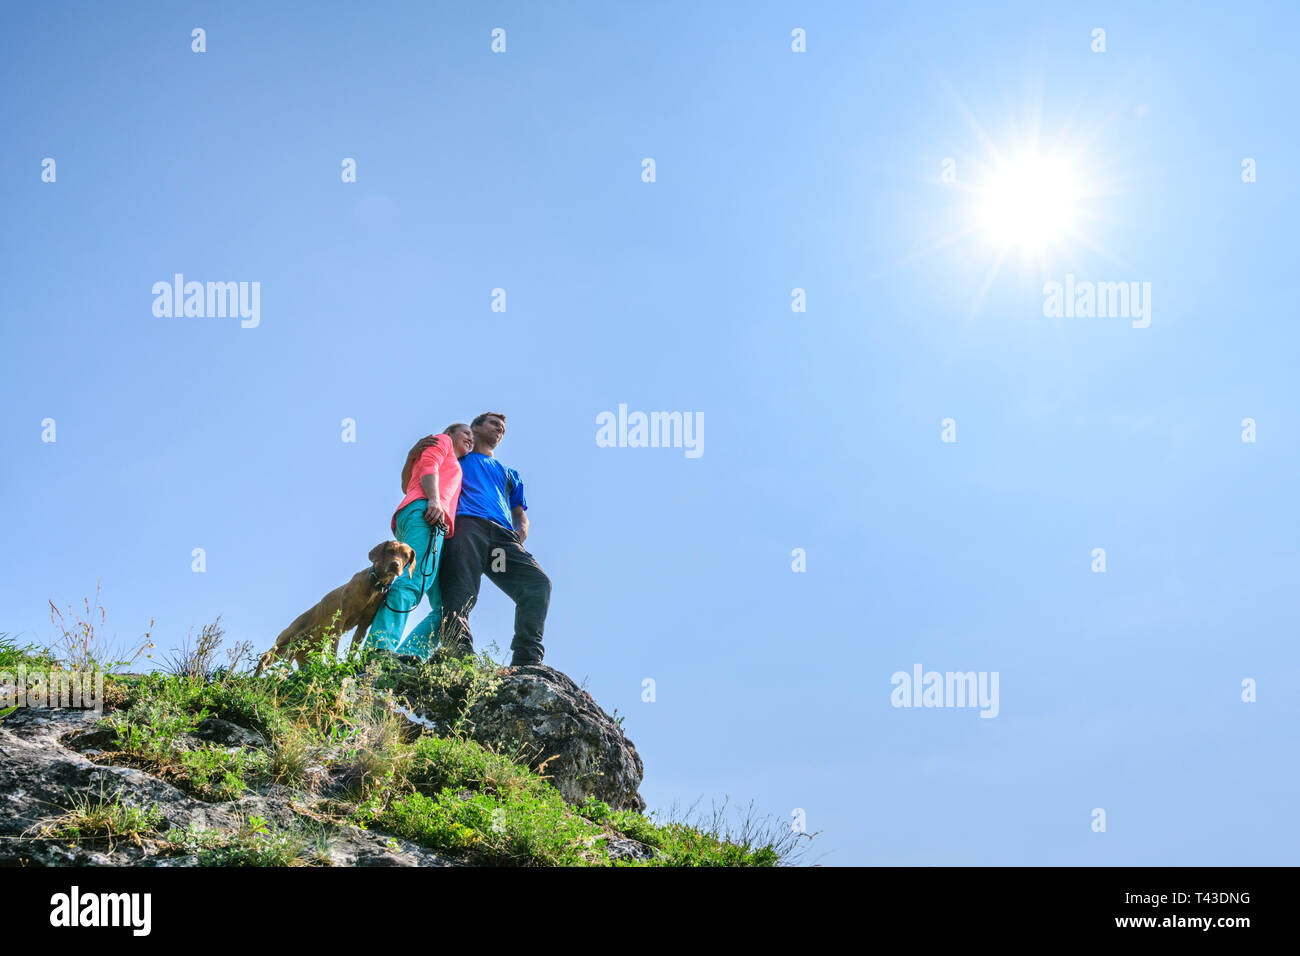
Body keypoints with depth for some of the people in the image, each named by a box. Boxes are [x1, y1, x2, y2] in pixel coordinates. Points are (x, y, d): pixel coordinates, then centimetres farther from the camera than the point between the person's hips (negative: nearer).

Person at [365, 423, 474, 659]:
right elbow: (428, 466, 1)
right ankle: (380, 649, -48)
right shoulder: (441, 441, 22)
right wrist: (433, 500, -15)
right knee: (416, 580, -31)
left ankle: (407, 656, -25)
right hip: (424, 515, -9)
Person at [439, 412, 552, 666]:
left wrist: (521, 531, 11)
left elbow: (520, 514, 36)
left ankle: (527, 662, -32)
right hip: (467, 526, -3)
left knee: (538, 582, -24)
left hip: (502, 535, 3)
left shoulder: (510, 475, 43)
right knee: (460, 596, -27)